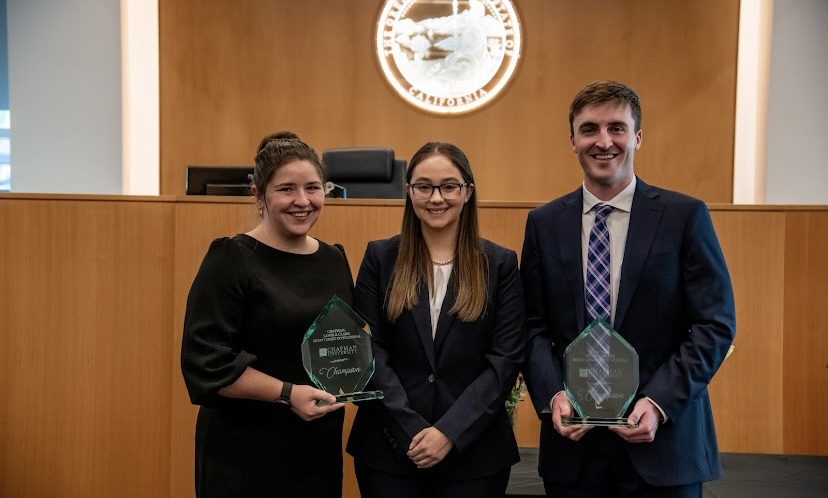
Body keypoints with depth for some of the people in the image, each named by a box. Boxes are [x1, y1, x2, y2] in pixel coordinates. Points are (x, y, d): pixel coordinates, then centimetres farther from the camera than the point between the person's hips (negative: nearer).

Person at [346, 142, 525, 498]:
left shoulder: (500, 264, 1)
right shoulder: (380, 258, 2)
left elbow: (505, 360, -5)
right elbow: (369, 352, -3)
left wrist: (450, 432, -13)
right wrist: (410, 431, -12)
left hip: (474, 451, 0)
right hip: (389, 448, 0)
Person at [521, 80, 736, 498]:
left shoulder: (684, 216, -3)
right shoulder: (544, 223, 4)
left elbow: (716, 324, -5)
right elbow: (533, 326, 5)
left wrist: (659, 403, -14)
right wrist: (552, 395, -11)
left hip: (662, 443, -2)